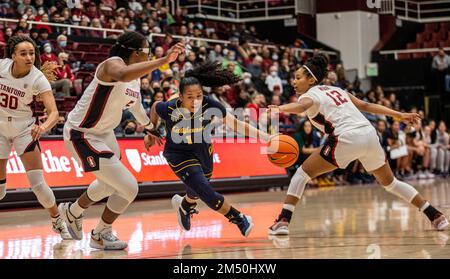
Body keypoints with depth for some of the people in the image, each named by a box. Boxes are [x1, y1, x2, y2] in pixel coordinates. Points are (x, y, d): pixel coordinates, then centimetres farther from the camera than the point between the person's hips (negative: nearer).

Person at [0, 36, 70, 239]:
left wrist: (44, 127, -49)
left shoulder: (38, 79, -22)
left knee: (38, 184, -9)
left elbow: (54, 112, -30)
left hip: (24, 130, -2)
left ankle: (58, 223, 11)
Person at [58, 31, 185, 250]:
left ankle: (72, 212, 56)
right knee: (129, 187, -12)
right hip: (81, 136, -10)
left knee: (110, 183, 31)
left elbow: (135, 106, 24)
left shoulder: (136, 78, 3)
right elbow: (124, 75, -51)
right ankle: (101, 235, 11)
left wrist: (150, 128, 39)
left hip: (104, 133, 10)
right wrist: (163, 60, -54)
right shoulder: (112, 64, -24)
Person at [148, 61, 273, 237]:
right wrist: (152, 132, 6)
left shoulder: (210, 105, -29)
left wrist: (265, 137, -30)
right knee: (205, 192, -17)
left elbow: (235, 123, -23)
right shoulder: (169, 109, -32)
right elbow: (155, 107, -8)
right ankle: (239, 219, 3)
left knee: (198, 188, 24)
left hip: (202, 149, 3)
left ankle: (184, 205, 60)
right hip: (178, 153, -3)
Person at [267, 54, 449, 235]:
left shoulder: (310, 95, 4)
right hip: (370, 135, 7)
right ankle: (435, 215, 26)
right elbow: (366, 106, 25)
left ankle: (283, 221, -7)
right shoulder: (335, 89, 26)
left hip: (347, 139, -7)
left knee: (302, 173, 5)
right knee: (390, 182, 25)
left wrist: (278, 109, -40)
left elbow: (301, 106, -21)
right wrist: (399, 115, 29)